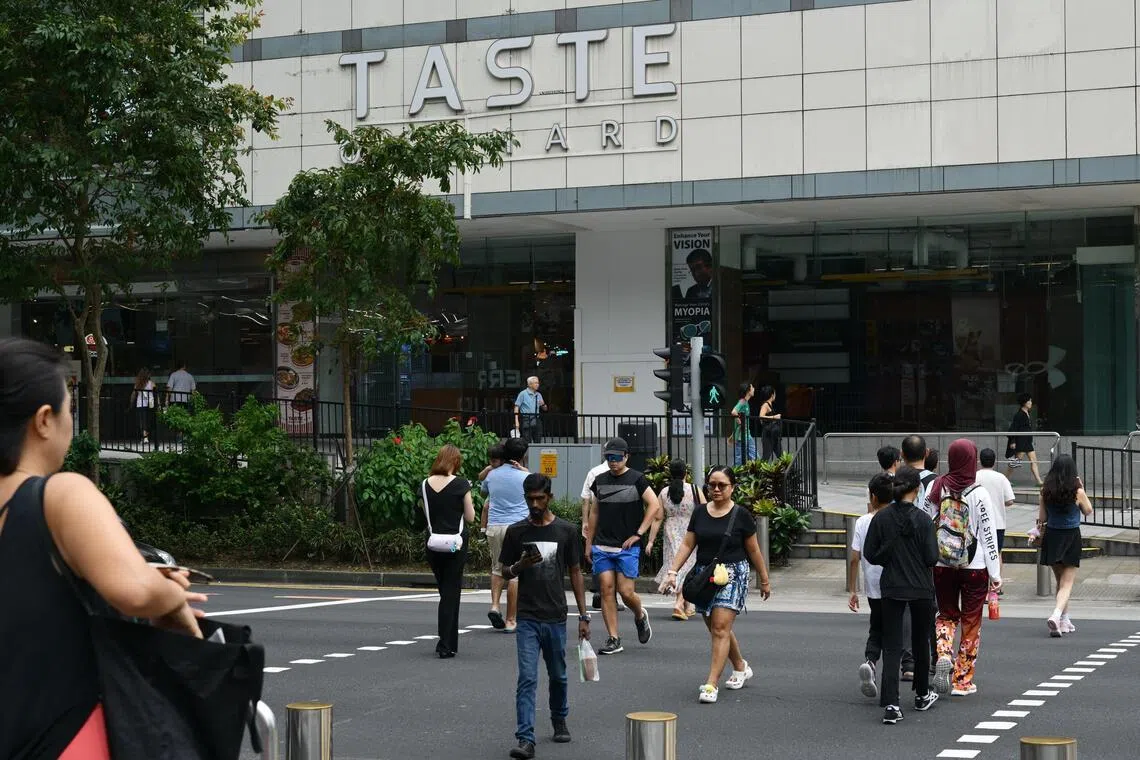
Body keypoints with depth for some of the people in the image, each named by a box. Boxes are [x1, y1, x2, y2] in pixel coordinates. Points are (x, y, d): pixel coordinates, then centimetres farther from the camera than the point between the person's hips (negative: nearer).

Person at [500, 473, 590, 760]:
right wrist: (521, 565, -14)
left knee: (558, 676, 16)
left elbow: (575, 573, 6)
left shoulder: (566, 531, 2)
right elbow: (505, 573, 9)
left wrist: (583, 615, 3)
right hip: (527, 618, -1)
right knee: (527, 679, -9)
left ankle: (559, 720, 40)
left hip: (556, 617, 1)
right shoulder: (516, 531, 2)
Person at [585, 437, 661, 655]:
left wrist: (638, 534, -10)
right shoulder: (600, 481, 11)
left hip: (627, 547, -4)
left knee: (626, 591, -6)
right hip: (602, 547, 4)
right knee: (606, 589, -2)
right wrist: (588, 543, 16)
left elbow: (654, 506, -6)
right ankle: (613, 639, 2)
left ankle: (640, 616, 27)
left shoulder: (636, 479, -2)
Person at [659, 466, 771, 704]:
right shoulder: (700, 513, 8)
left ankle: (712, 684, -14)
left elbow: (754, 551, 4)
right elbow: (687, 545, 7)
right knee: (715, 629, 13)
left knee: (721, 628, -13)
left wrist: (764, 580, 10)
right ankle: (741, 668, 36)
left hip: (732, 574, -5)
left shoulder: (741, 515, -2)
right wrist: (673, 572, -3)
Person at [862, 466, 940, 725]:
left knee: (892, 647, 1)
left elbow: (870, 555, -2)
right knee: (920, 642, 19)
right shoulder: (922, 519, -12)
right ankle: (922, 695, 34)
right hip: (921, 588, -1)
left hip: (891, 588, 1)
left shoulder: (881, 518, -5)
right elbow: (932, 557, -13)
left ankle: (890, 704, -13)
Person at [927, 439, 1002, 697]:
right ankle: (962, 680, 13)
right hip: (975, 567, -2)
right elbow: (988, 534, -8)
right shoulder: (978, 493, -11)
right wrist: (995, 573, -1)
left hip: (942, 566, 3)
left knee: (946, 615, 18)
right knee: (971, 621, 10)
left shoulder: (936, 488, -3)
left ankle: (944, 656, -9)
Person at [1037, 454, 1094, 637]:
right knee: (1067, 583, -1)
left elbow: (1042, 517, -1)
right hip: (1071, 536, -3)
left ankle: (1065, 621, 26)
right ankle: (1056, 616, -24)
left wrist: (1041, 528, 16)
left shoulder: (1046, 491, -5)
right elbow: (1088, 511, 6)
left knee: (1060, 581, 19)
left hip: (1051, 535, 3)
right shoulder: (1077, 492, -12)